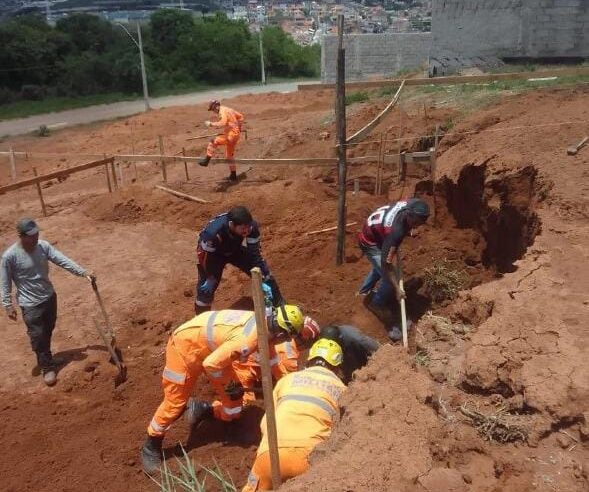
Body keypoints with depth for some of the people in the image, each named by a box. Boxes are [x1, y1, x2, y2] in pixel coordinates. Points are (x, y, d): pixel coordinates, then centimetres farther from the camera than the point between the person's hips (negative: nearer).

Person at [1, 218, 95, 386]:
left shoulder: (43, 246, -8)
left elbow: (63, 260, -11)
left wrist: (83, 272, -21)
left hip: (49, 297, 5)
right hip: (30, 304, -5)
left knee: (48, 331, 22)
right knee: (38, 336, 4)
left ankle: (46, 358, 44)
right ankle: (47, 367, 20)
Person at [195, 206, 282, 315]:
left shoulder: (252, 227, -32)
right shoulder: (214, 233, -43)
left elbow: (255, 253, -23)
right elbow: (206, 257, -28)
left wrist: (263, 280, -25)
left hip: (234, 249, 4)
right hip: (212, 254, -4)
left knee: (265, 274, -2)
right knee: (206, 288, -18)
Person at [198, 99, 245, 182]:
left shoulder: (223, 111, -13)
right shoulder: (228, 109, 16)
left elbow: (223, 123, -30)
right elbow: (241, 117, 23)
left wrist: (211, 124, -22)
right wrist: (238, 128, 29)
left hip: (231, 135, -10)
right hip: (235, 135, 10)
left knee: (213, 141, -16)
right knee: (229, 156, 18)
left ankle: (207, 160, -12)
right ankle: (233, 175, 24)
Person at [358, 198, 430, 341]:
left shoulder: (410, 206, -22)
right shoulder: (396, 231, -42)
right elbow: (386, 264, -35)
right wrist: (397, 289, -31)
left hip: (374, 232, 9)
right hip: (370, 242, -9)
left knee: (379, 267, 31)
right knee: (390, 279, -11)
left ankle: (364, 290, 55)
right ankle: (377, 305, 14)